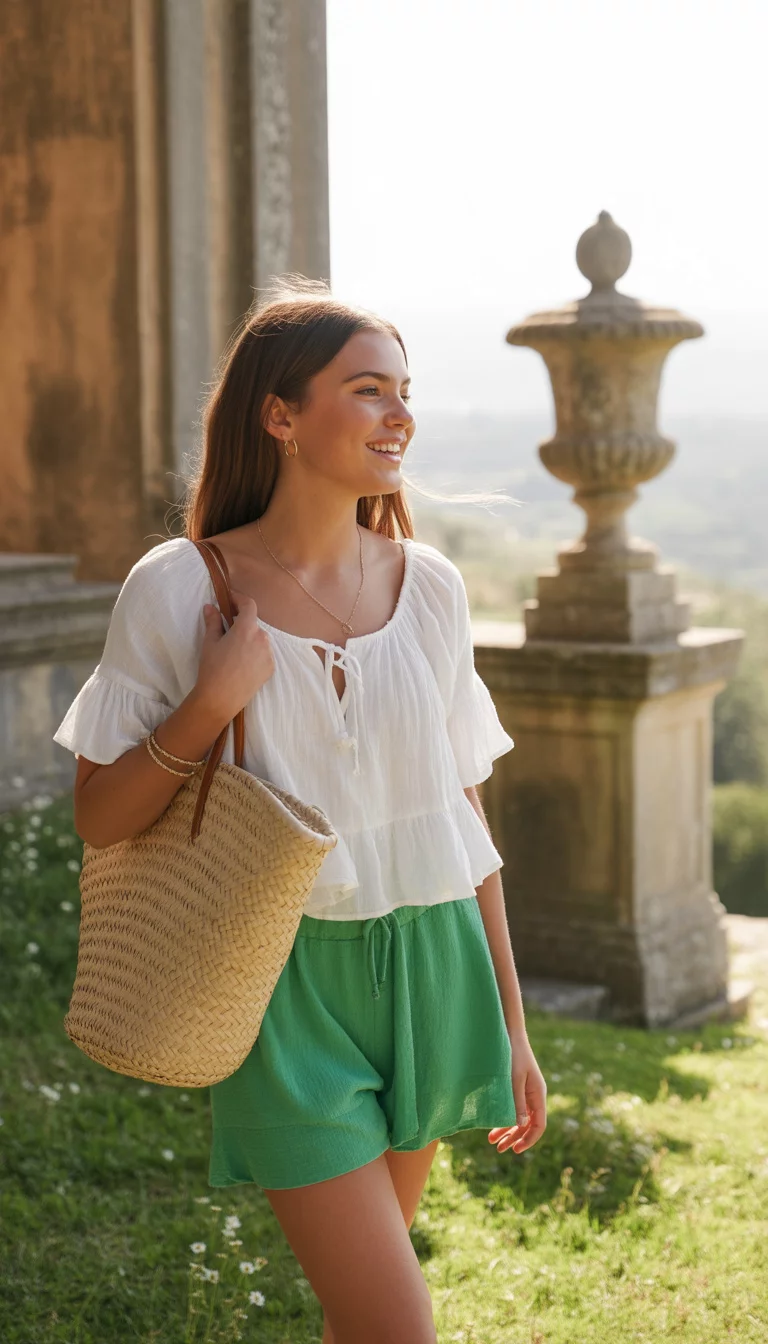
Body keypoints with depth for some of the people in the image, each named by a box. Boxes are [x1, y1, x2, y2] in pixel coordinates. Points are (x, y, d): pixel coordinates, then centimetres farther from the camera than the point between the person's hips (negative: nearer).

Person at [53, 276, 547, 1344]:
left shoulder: (429, 588, 2)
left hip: (427, 968, 4)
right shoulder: (179, 588, -9)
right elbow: (98, 818, -4)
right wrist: (210, 705, -20)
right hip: (285, 984, -4)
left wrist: (509, 1023, 11)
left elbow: (464, 815, 8)